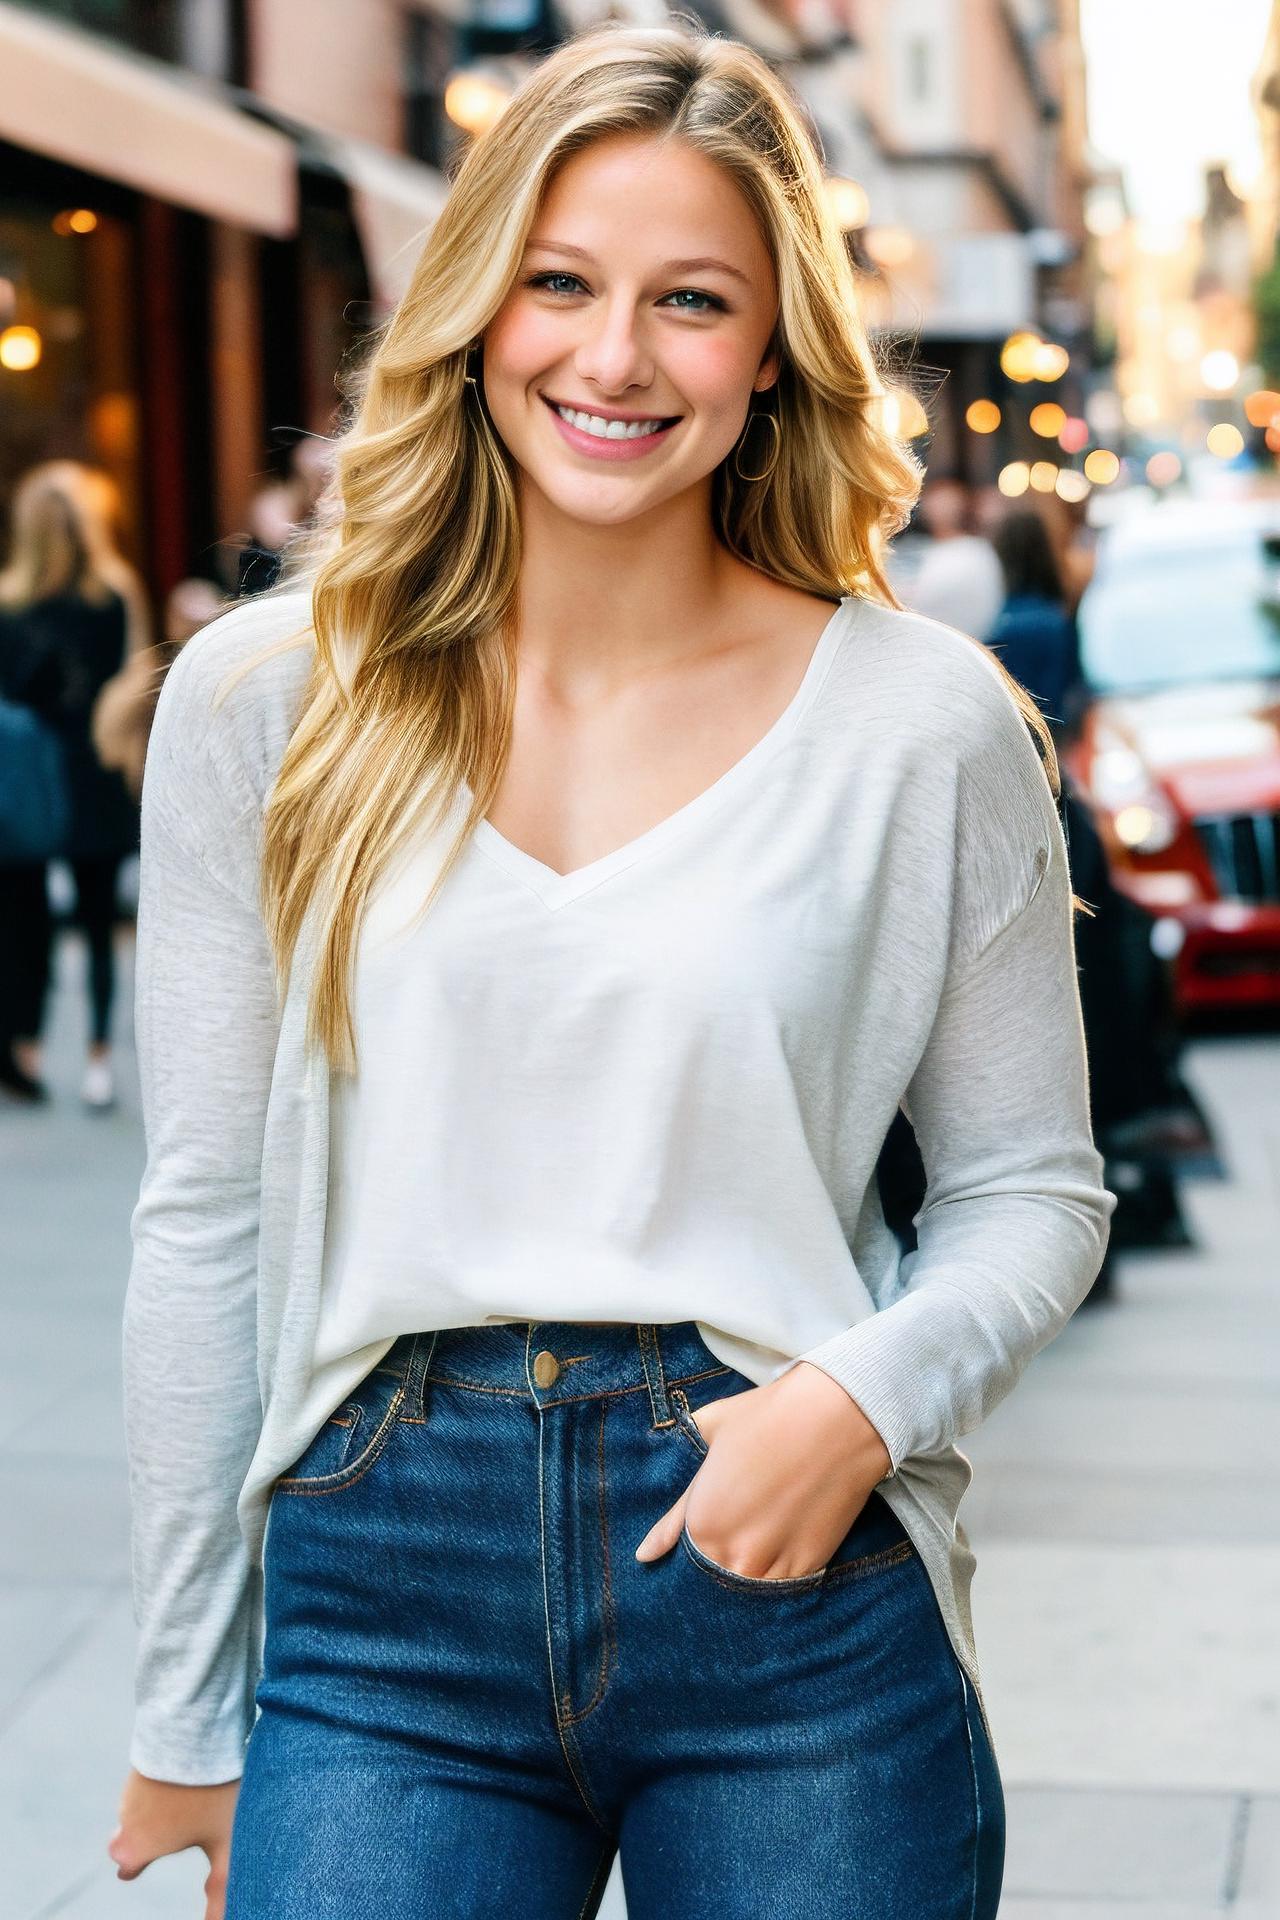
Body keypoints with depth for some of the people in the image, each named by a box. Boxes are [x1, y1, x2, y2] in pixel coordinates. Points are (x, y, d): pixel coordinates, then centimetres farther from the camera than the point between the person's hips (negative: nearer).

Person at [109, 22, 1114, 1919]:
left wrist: (866, 1395, -13)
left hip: (800, 1615, 0)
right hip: (381, 1602, 1)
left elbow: (1033, 1187, 7)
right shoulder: (264, 704, 1)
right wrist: (187, 1717, 7)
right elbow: (206, 1223, 4)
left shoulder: (928, 725, -1)